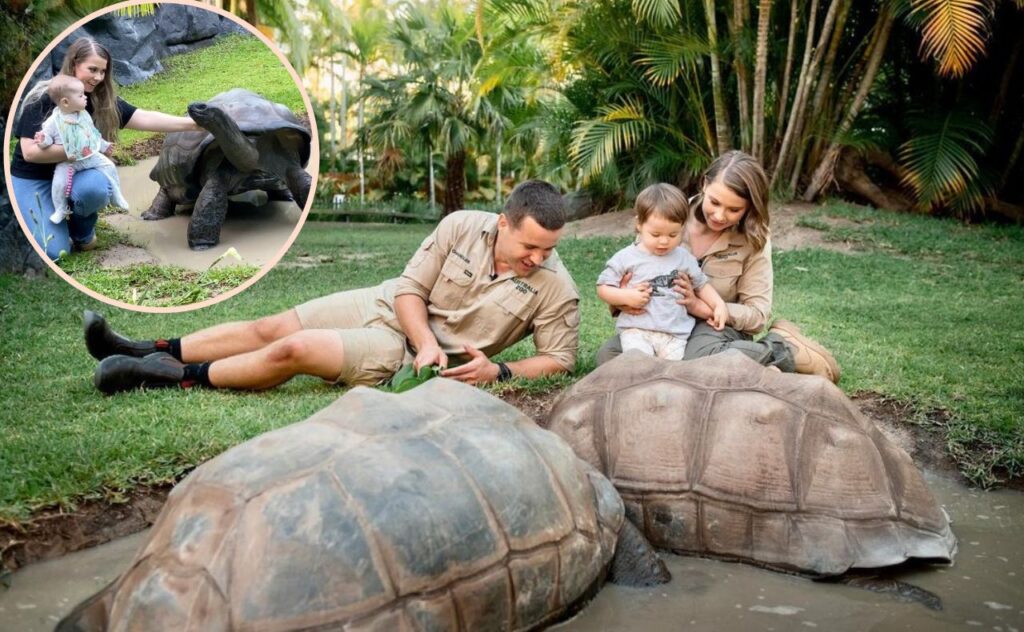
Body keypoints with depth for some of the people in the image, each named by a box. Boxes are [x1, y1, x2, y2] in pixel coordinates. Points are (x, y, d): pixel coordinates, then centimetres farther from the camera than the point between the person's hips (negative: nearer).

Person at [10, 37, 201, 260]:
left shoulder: (102, 99, -5)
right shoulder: (42, 99, -17)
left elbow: (145, 118, -15)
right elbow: (30, 152, -23)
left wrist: (191, 124, -26)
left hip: (75, 173, 3)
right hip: (33, 179, -3)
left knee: (95, 187, -35)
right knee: (55, 252, -18)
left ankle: (82, 231, 0)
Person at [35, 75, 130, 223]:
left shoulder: (84, 115, 3)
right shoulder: (54, 121, -13)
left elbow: (93, 133, 16)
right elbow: (47, 136, -7)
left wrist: (104, 146, 20)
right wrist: (43, 141, -30)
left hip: (91, 156, 4)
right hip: (67, 162, -4)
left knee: (109, 166, -6)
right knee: (60, 182, -18)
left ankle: (116, 196, 10)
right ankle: (61, 210, 4)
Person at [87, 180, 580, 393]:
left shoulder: (555, 288, -16)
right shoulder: (461, 226, -11)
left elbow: (559, 360, -10)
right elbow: (410, 289, -7)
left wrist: (498, 372, -25)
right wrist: (427, 342, -24)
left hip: (405, 352, -3)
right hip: (385, 306, 4)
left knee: (292, 350, -19)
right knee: (268, 329, -1)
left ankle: (177, 378, -2)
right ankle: (149, 351, 13)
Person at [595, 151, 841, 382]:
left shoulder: (753, 240, -8)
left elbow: (757, 314, -9)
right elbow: (632, 271, 1)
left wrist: (699, 307, -23)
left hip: (716, 326, -4)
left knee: (698, 361, -40)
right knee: (608, 355, -25)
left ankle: (778, 350, -11)